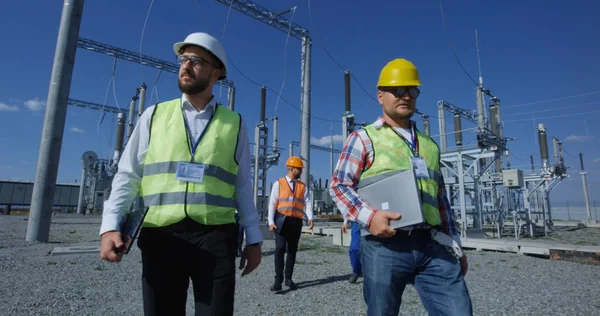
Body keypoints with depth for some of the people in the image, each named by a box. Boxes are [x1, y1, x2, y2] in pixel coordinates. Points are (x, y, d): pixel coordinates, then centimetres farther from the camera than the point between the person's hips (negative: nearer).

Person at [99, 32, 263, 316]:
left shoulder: (234, 123, 8)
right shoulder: (155, 115, 10)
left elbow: (242, 186, 8)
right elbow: (127, 175, 8)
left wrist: (253, 239, 6)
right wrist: (110, 226, -5)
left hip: (216, 238, -1)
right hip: (160, 237, 1)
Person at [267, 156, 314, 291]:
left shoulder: (303, 186, 11)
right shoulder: (278, 184, 3)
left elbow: (307, 203, 0)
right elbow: (272, 203, -1)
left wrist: (310, 218, -17)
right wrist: (271, 221, -10)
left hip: (296, 222, 3)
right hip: (281, 220, -3)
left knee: (292, 250, 9)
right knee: (280, 249, -8)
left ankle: (288, 278, 20)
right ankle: (278, 279, -1)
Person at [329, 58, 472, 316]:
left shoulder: (429, 145, 20)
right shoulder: (363, 138, 4)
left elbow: (441, 201, 22)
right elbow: (338, 185, -3)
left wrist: (456, 246, 19)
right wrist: (369, 216, -18)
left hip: (432, 246, 5)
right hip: (385, 246, -4)